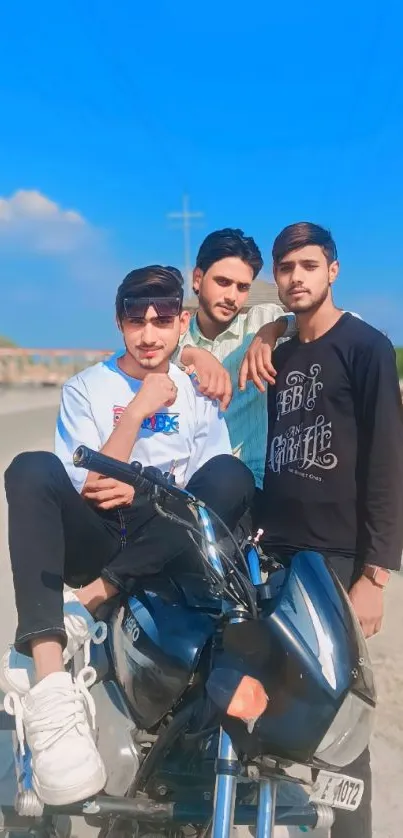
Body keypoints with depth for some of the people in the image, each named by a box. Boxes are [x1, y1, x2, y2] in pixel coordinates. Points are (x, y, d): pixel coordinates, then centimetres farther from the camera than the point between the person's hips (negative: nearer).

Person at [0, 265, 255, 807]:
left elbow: (214, 493, 2)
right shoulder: (86, 389, 4)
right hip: (93, 540, -1)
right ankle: (49, 682, -42)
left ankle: (83, 606, -27)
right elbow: (88, 490, -7)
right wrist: (139, 409, -14)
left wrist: (145, 490, -16)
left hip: (164, 547, 1)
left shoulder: (197, 391, 10)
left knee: (233, 476, -26)